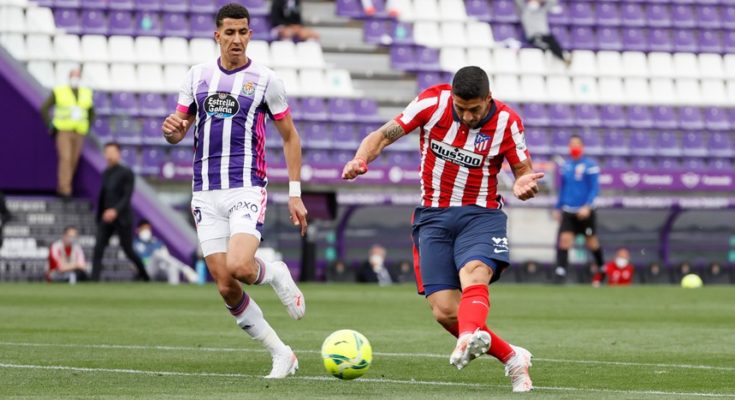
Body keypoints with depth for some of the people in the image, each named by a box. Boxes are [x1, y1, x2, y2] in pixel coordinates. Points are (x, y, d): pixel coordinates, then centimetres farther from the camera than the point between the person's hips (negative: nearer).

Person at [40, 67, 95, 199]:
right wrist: (51, 126, -6)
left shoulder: (86, 94, 5)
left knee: (73, 161, 2)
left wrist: (86, 128, 9)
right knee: (65, 159, -17)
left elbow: (91, 112, 20)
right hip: (63, 132, -4)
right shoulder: (58, 92, -6)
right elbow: (44, 109, 1)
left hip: (78, 134, 4)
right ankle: (64, 189, -19)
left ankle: (62, 188, 14)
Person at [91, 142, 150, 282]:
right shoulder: (106, 173, 10)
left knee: (128, 250, 5)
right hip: (106, 218, 5)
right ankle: (94, 282, -14)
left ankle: (143, 274, 30)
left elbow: (127, 196, -18)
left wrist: (115, 210, -33)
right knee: (98, 249, -9)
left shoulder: (127, 173, -9)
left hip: (122, 218, -5)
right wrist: (99, 216, 19)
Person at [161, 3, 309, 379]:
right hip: (206, 193, 4)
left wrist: (295, 194, 2)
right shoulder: (197, 76, 9)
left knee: (239, 266, -26)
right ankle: (281, 355, 9)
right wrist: (172, 130, -10)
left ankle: (276, 274, 10)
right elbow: (178, 132, 16)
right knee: (226, 287, -3)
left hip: (247, 189, -3)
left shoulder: (265, 79, 0)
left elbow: (290, 137, 7)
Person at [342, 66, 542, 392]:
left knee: (474, 273, -35)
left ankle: (470, 338, -64)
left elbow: (524, 169, 3)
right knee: (444, 311, -10)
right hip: (433, 217, 2)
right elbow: (386, 134, -2)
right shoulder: (433, 102, -8)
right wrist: (361, 160, -23)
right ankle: (512, 358, 8)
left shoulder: (506, 122, -7)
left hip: (480, 215, -2)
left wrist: (524, 184, -23)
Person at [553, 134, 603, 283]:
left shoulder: (590, 165, -7)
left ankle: (602, 267, 31)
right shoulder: (565, 166, 9)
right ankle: (560, 272, -14)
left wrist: (587, 206, -22)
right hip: (568, 212, 4)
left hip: (585, 212, -4)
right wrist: (557, 208, 17)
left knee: (592, 243, 8)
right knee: (564, 239, -12)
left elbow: (595, 188, -11)